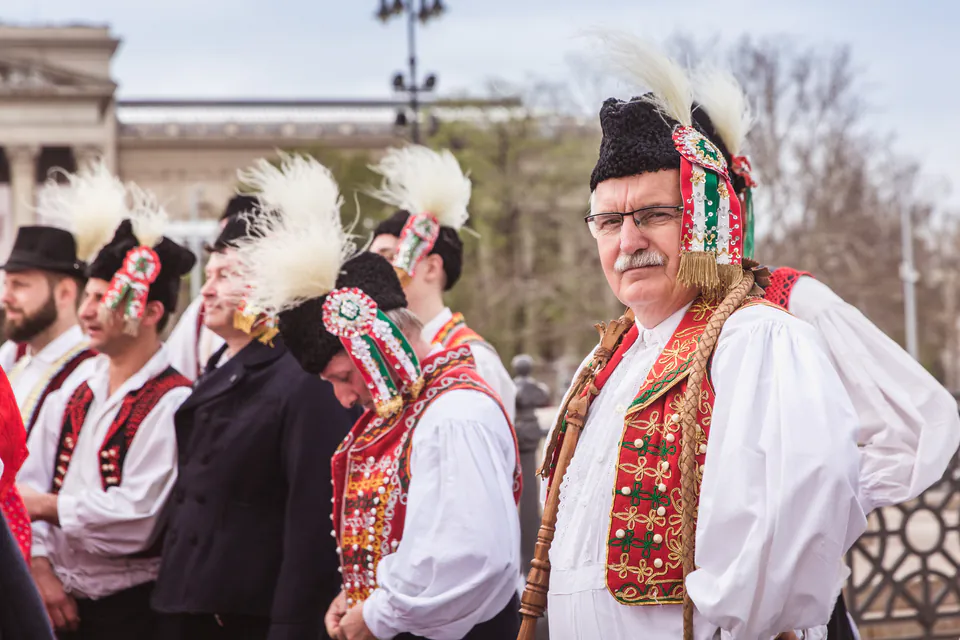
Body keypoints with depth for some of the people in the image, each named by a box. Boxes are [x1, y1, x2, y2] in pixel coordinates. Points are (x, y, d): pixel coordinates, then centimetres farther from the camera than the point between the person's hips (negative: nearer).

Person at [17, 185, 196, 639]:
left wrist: (48, 506, -10)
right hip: (58, 604, 6)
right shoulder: (71, 396, 8)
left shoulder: (171, 404, -13)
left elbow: (137, 520, -20)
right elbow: (26, 489, 4)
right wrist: (39, 566, -9)